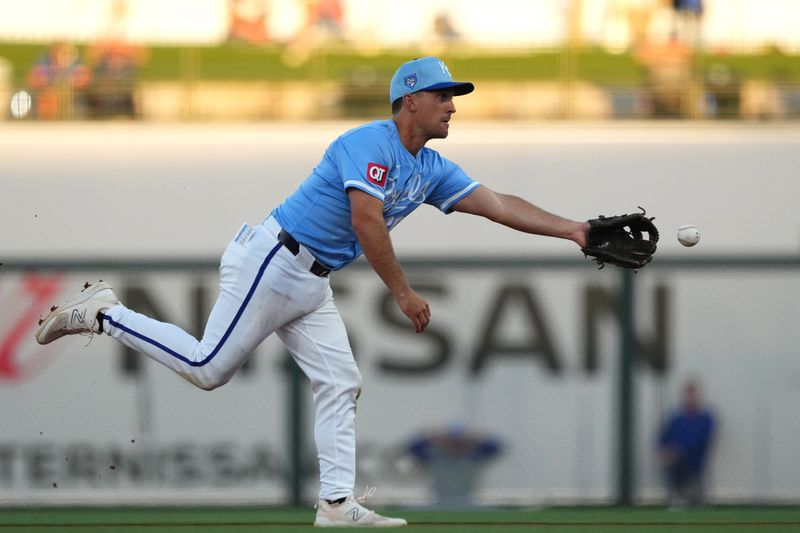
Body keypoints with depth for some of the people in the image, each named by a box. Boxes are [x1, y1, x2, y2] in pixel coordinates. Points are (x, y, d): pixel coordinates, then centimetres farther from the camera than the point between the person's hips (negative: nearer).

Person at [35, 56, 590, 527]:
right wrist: (404, 294, -24)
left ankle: (337, 503, 0)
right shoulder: (370, 143, -16)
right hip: (272, 265, -9)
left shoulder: (431, 170, 12)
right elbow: (366, 222, -26)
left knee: (340, 383, 1)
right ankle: (104, 315, 4)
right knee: (210, 368, -9)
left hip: (311, 284, 9)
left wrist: (570, 229, -2)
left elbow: (498, 203, 8)